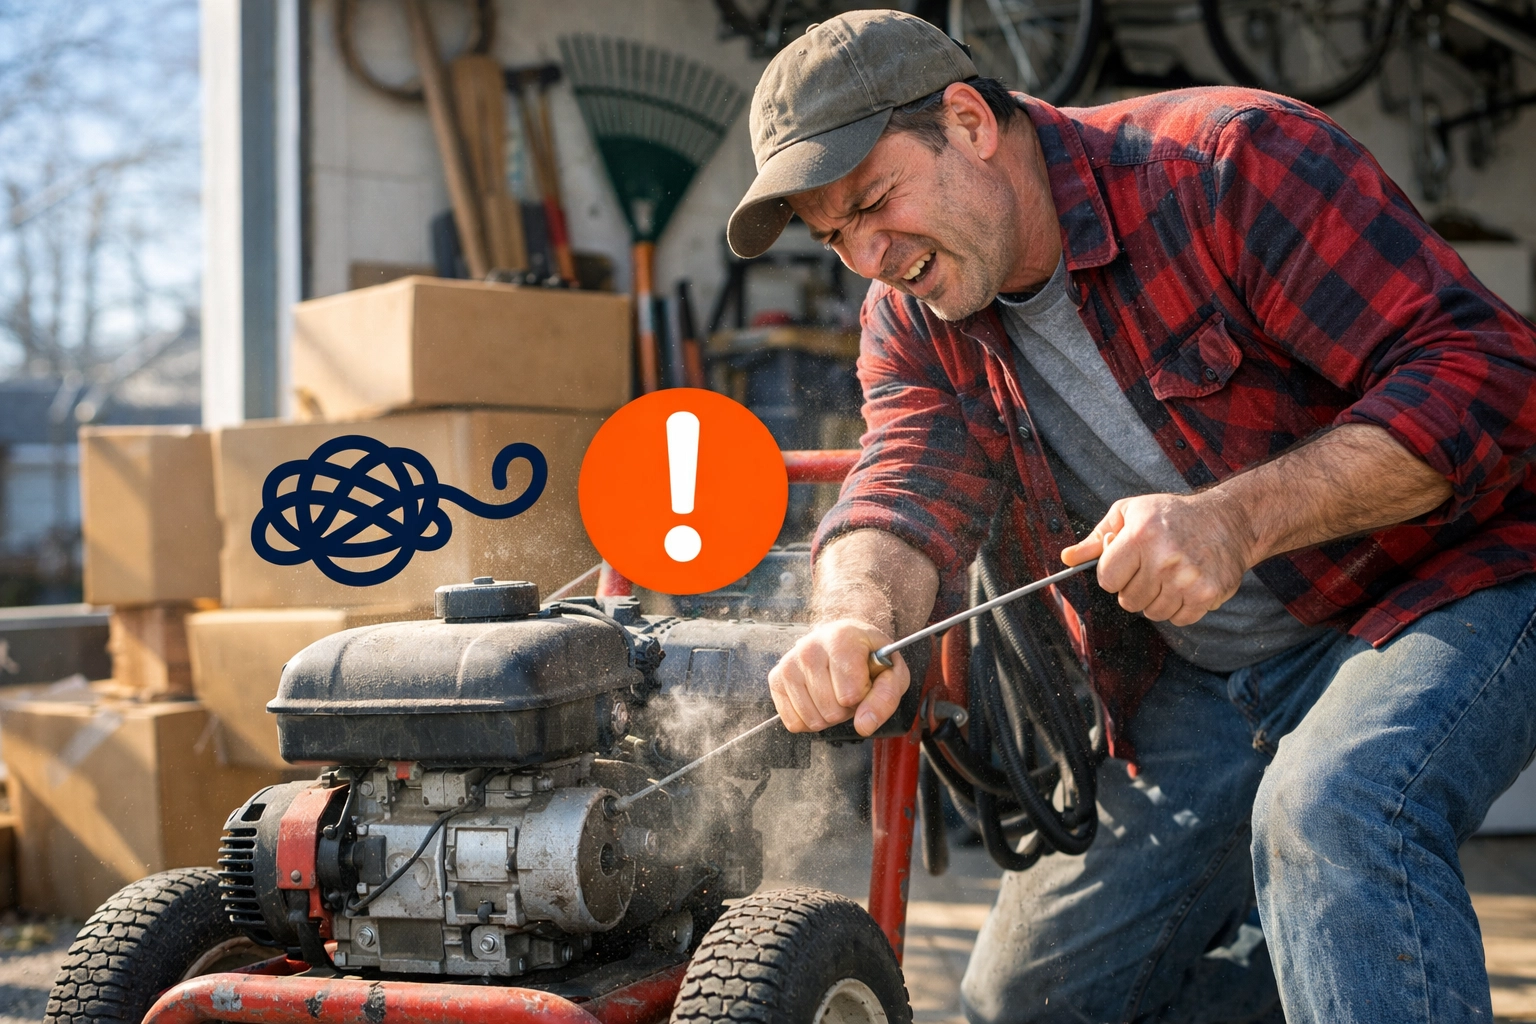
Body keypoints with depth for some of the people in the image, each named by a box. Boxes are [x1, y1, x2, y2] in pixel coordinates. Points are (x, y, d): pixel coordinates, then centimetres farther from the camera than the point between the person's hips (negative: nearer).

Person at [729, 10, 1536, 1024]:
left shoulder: (1234, 159, -19)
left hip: (1441, 587, -6)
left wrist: (1237, 520, -38)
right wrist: (856, 622, -39)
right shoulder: (915, 327, 0)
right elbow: (904, 500, -15)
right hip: (1198, 680, 7)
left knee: (1329, 808, -39)